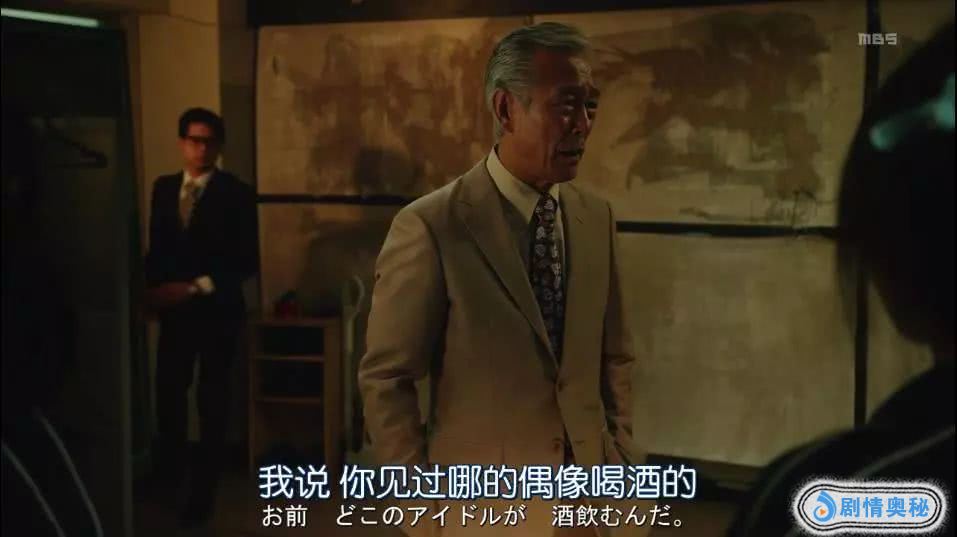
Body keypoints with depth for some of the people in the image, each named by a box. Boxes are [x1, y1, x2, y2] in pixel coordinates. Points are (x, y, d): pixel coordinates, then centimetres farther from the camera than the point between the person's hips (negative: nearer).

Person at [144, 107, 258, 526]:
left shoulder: (236, 193, -7)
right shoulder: (163, 188, 9)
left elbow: (247, 260, -11)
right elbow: (157, 247, 14)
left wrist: (196, 287, -15)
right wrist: (152, 288, -2)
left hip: (217, 311, -3)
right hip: (173, 311, 4)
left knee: (212, 401, 5)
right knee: (168, 395, 2)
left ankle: (203, 492, 18)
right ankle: (169, 475, 28)